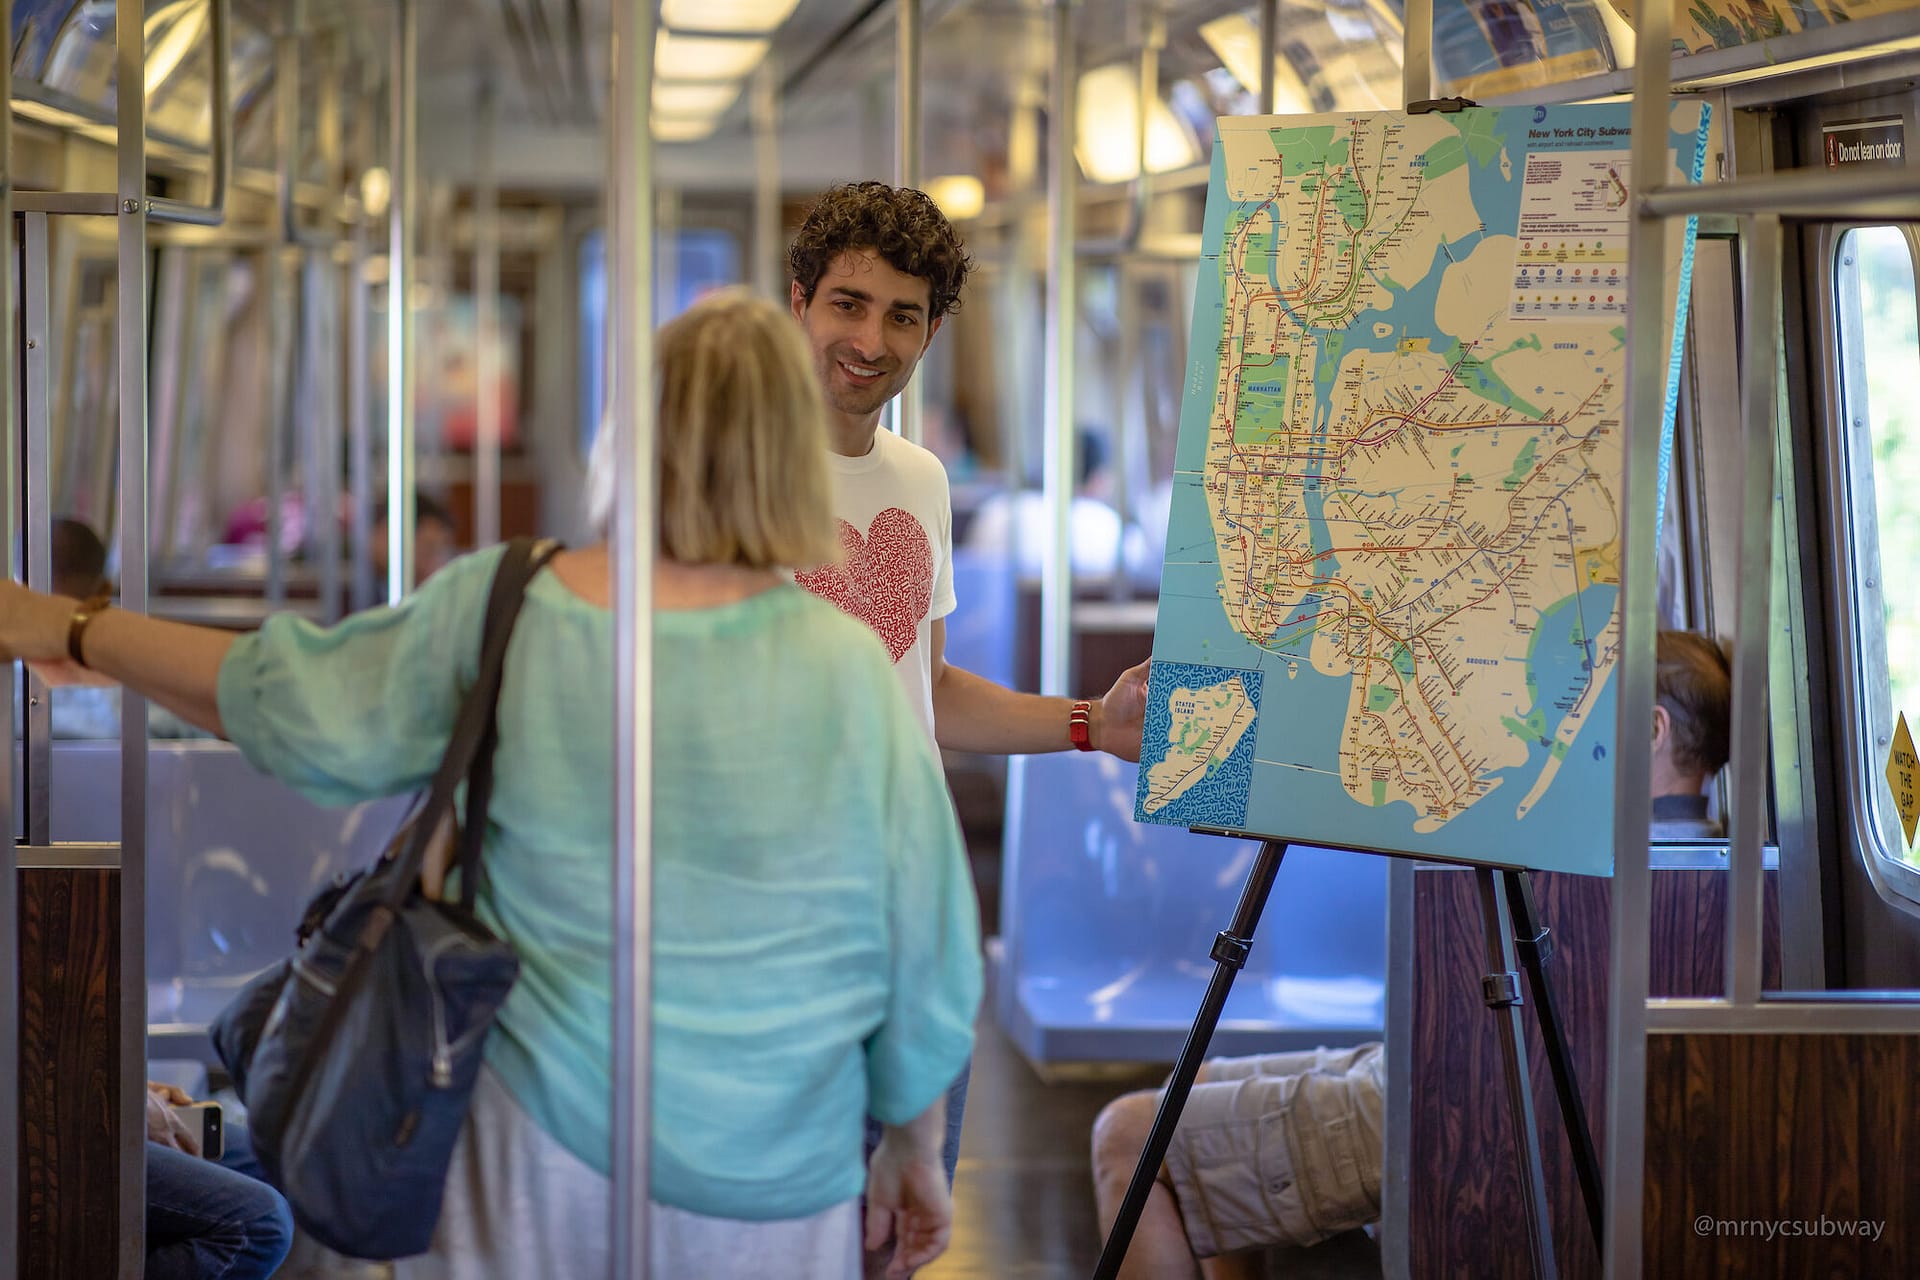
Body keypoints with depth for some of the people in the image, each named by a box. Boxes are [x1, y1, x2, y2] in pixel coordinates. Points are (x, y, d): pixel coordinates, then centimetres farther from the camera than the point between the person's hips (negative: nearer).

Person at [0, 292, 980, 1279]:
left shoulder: (503, 612, -8)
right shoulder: (849, 668, -12)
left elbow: (287, 696, 5)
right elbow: (921, 948, -5)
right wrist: (915, 1149, 11)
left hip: (550, 1142, 0)